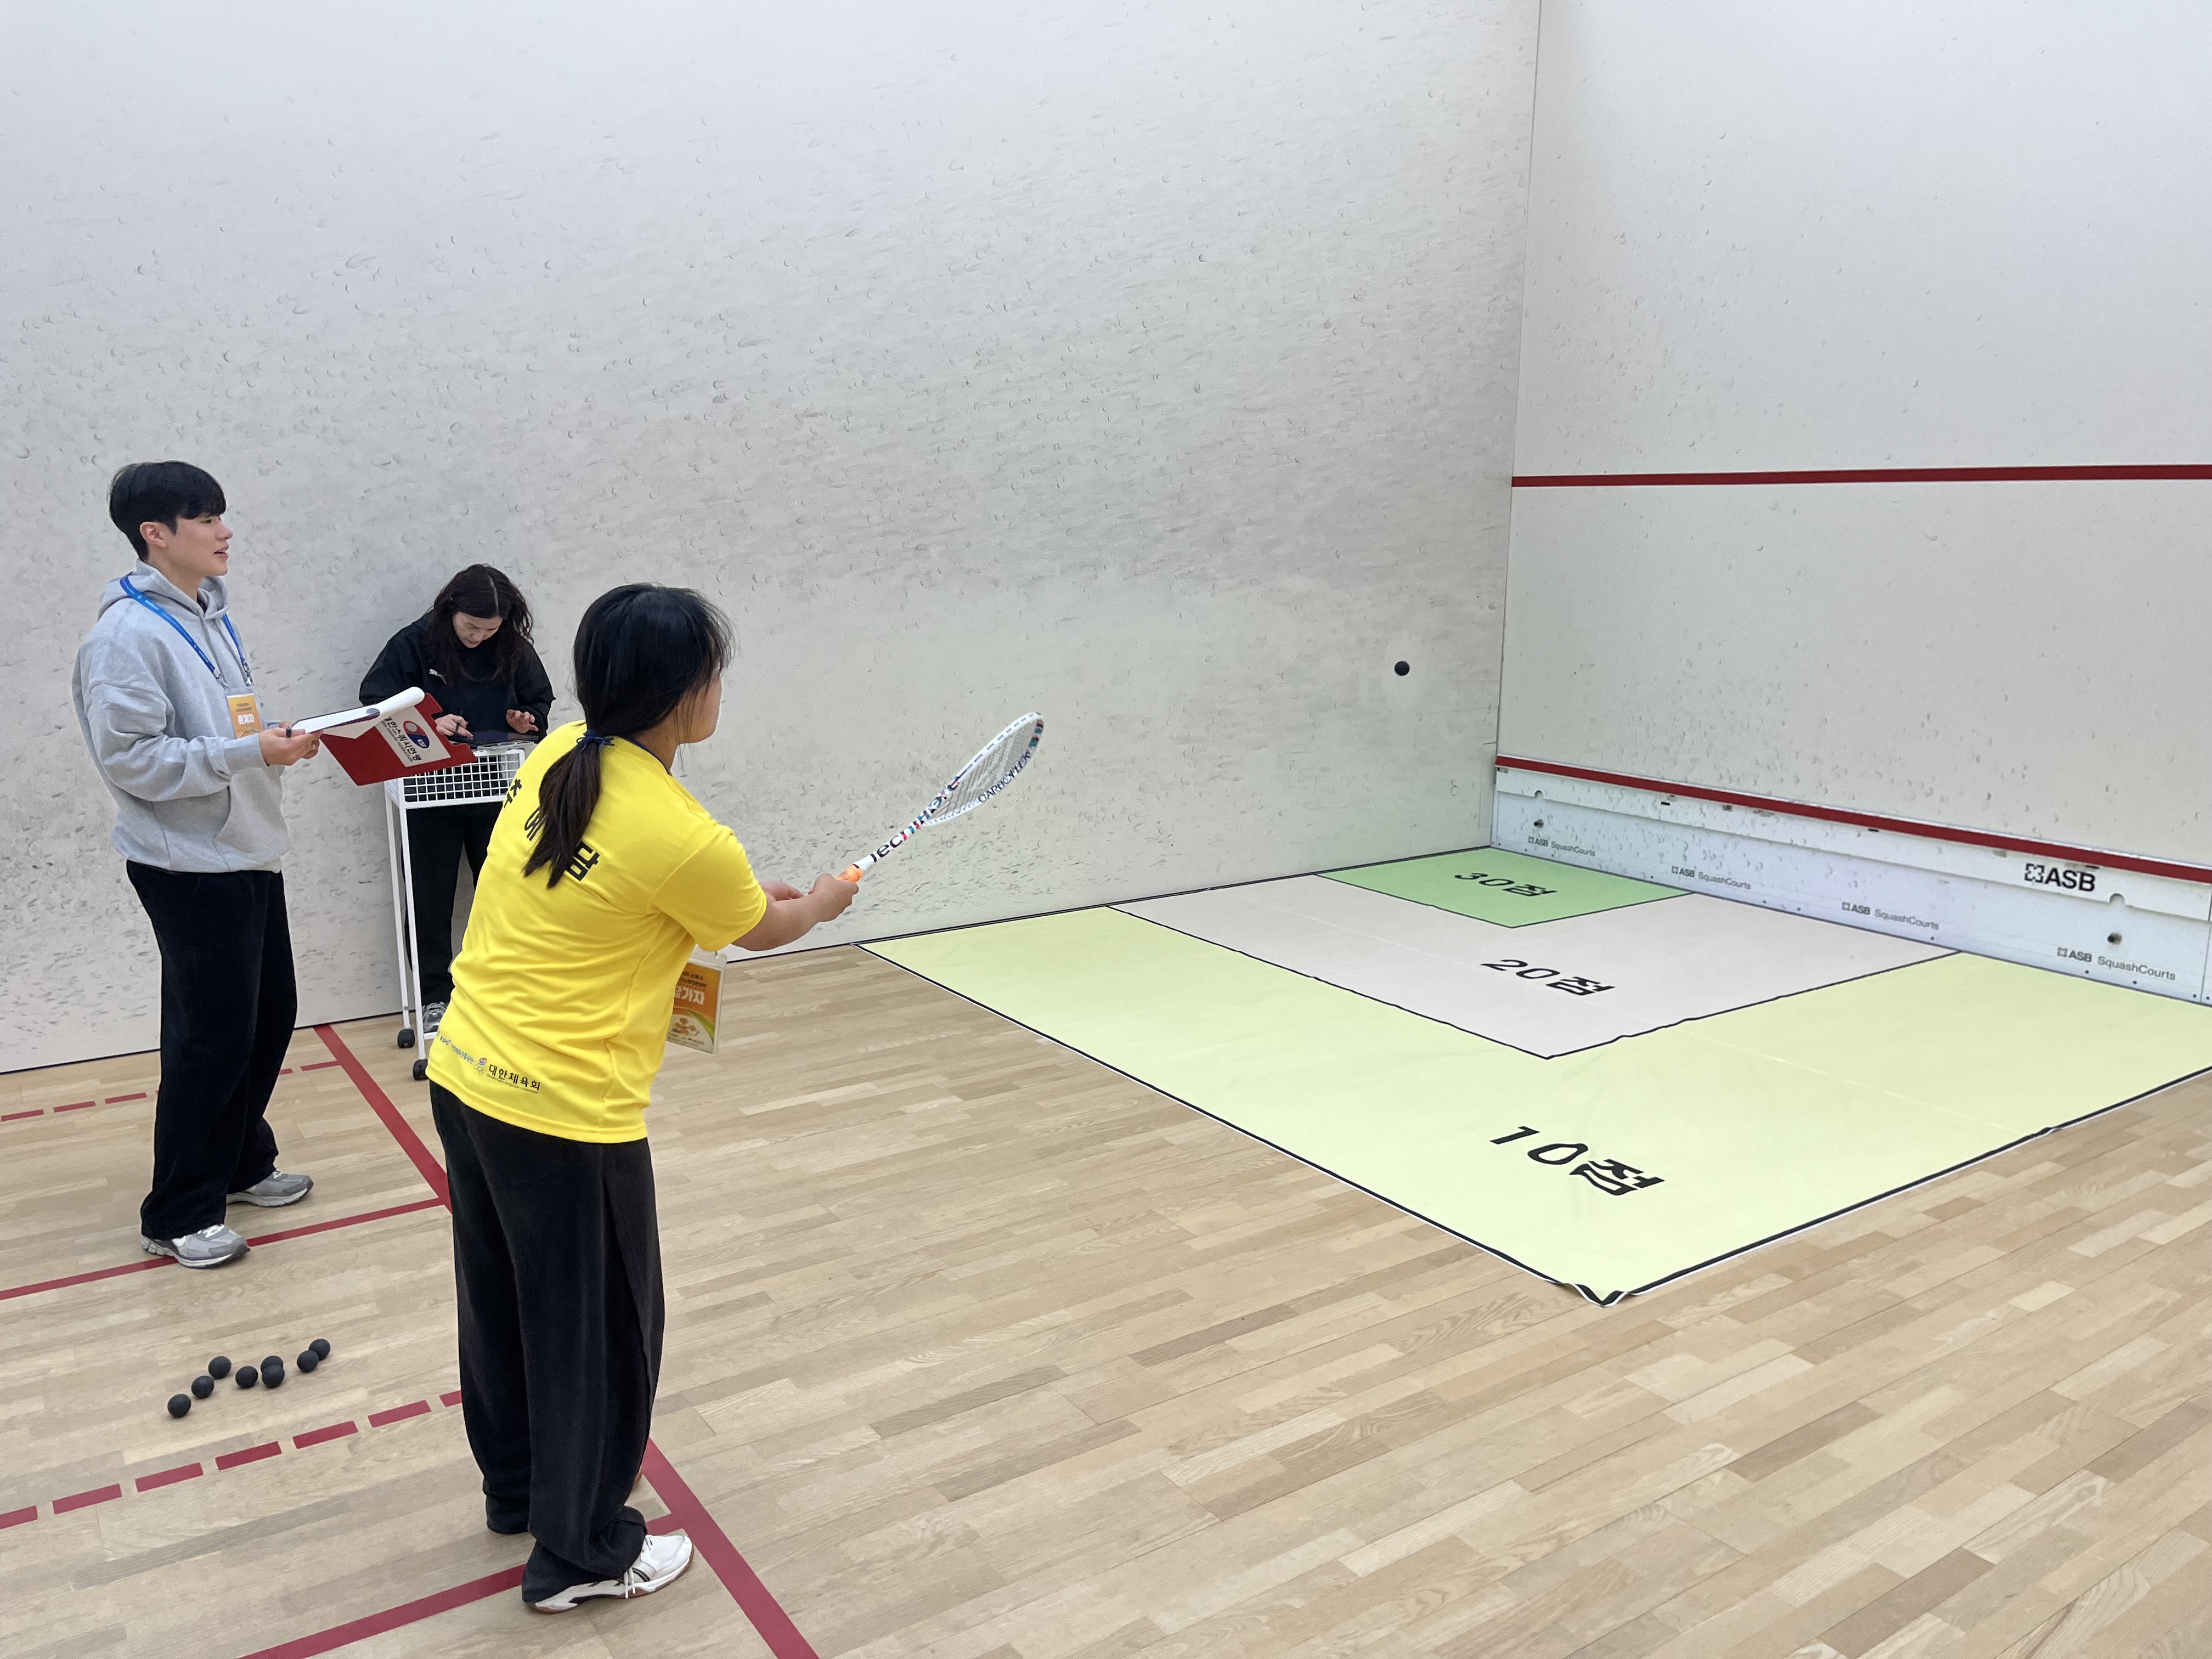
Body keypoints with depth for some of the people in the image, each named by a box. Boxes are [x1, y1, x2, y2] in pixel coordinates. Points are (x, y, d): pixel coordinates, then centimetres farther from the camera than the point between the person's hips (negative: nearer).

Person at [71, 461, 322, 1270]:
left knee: (268, 1018, 16)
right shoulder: (127, 635, -16)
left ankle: (242, 1163, 35)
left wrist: (277, 742, 4)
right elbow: (132, 759, -20)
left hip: (250, 854, 9)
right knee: (211, 1038, -1)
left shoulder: (212, 614, 11)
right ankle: (177, 1217, 13)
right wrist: (248, 752, -23)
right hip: (191, 867, -9)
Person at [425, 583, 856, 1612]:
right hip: (567, 1116, -8)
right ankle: (579, 1552, 31)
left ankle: (516, 1487, 48)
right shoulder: (685, 840, -22)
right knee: (599, 1333, 13)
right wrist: (822, 901, 21)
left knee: (502, 1302, 25)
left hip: (464, 1077, 8)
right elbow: (761, 931, 0)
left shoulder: (556, 759, -1)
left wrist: (748, 886, 16)